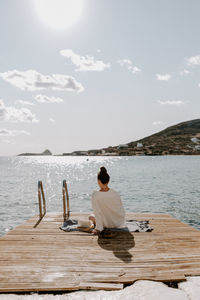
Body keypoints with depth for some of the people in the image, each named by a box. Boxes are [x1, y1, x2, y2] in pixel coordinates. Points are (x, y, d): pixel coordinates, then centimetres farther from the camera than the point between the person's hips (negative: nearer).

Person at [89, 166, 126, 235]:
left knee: (91, 216, 31)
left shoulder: (95, 196, -27)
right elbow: (122, 211, -9)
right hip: (118, 223, 0)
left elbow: (97, 213, -19)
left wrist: (98, 228, -6)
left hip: (105, 224, 0)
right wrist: (121, 222, 10)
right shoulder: (115, 194, -22)